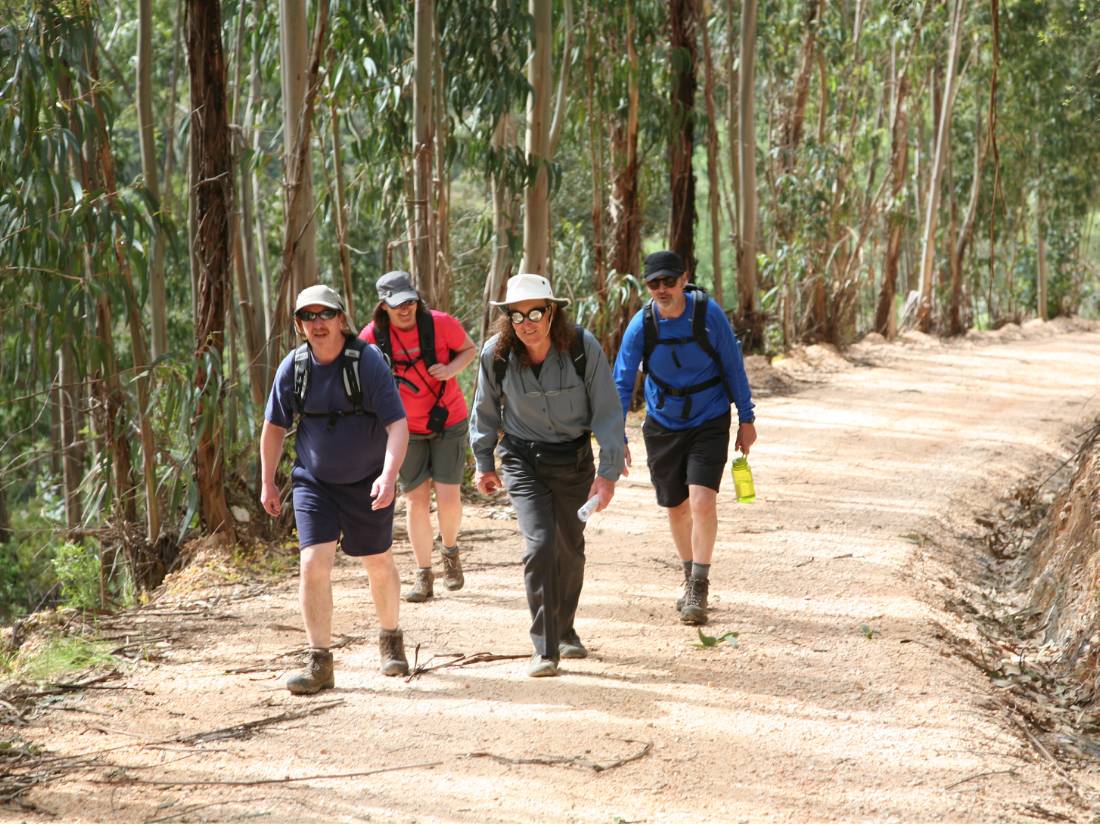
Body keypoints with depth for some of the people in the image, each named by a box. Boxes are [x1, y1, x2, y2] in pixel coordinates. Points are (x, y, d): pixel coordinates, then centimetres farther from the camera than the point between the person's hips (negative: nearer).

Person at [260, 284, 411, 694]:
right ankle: (319, 663, -8)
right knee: (314, 564, -13)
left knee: (379, 564, 12)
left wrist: (388, 476, -35)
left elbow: (398, 424, -21)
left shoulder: (368, 362, -17)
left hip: (367, 483, -1)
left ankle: (390, 640, 37)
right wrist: (268, 483, 10)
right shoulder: (293, 367, -6)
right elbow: (274, 427, 8)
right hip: (314, 483, 2)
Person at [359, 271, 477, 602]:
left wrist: (451, 369, -18)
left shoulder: (441, 324, -15)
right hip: (406, 429, 1)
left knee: (448, 497, -6)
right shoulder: (372, 337, -12)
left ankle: (450, 551, 25)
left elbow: (470, 349, 3)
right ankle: (423, 576, 11)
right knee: (416, 500, 0)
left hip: (448, 422, -1)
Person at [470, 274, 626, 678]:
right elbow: (485, 410, 3)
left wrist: (608, 472, -14)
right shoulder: (497, 353, -14)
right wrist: (484, 463, 11)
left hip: (574, 458, 1)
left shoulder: (583, 348, -18)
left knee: (570, 547, 13)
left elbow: (607, 411, -11)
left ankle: (565, 632, 37)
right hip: (523, 459, -1)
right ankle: (545, 650, -11)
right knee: (540, 545, -17)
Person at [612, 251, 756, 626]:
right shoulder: (641, 325, -13)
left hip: (709, 422, -2)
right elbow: (622, 382, -8)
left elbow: (733, 366, -5)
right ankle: (691, 579, 35)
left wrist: (746, 418, -1)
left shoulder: (709, 314, -16)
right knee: (677, 508, 13)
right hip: (663, 425, 2)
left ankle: (699, 589, -8)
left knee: (702, 502, -18)